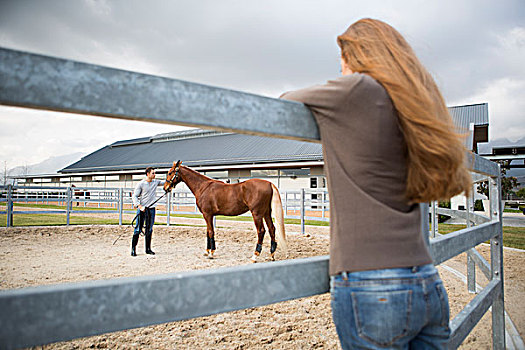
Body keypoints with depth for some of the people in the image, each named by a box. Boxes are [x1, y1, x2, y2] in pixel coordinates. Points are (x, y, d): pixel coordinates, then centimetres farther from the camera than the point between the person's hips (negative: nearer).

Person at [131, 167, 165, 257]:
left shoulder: (156, 182, 8)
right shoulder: (141, 184, -6)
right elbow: (134, 196, -8)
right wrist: (139, 206, -19)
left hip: (151, 209, 5)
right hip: (142, 209, -4)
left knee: (149, 230, 10)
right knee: (138, 229, -4)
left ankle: (148, 249, 19)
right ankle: (133, 249, 4)